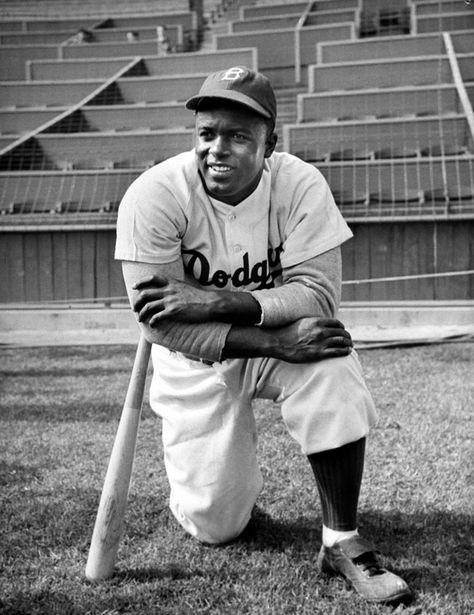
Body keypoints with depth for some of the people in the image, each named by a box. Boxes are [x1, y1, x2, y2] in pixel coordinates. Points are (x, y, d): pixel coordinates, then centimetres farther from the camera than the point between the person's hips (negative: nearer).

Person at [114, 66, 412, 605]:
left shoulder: (301, 185, -17)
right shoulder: (153, 195, -22)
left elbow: (318, 293, -22)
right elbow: (162, 320, -25)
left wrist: (221, 301, -36)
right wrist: (276, 342, -34)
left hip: (281, 340, 1)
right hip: (195, 359, -1)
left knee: (333, 369, -33)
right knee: (214, 525, -4)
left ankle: (342, 542, -17)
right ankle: (224, 479, 36)